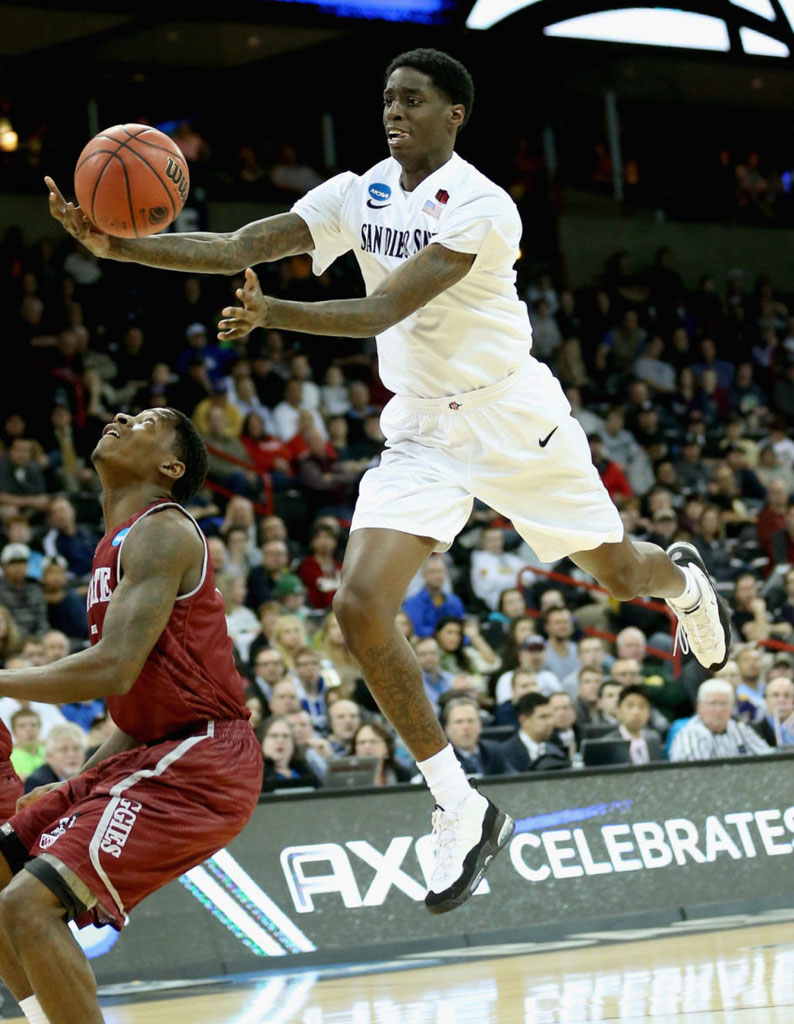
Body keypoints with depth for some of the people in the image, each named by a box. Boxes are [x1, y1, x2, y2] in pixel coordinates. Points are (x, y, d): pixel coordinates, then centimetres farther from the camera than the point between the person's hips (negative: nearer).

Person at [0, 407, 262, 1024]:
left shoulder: (160, 532, -10)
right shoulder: (117, 545, 20)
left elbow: (114, 669, -22)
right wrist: (73, 786, 17)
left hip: (198, 764, -10)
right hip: (150, 754, 10)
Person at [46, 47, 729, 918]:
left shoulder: (481, 206, -22)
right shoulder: (357, 197, -3)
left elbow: (386, 310, -32)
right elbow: (240, 246, -10)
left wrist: (275, 315, -46)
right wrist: (118, 247, -24)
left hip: (511, 417, -4)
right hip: (421, 430, 4)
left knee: (616, 575, 14)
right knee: (360, 605, -15)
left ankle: (683, 580, 57)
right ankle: (462, 813, -6)